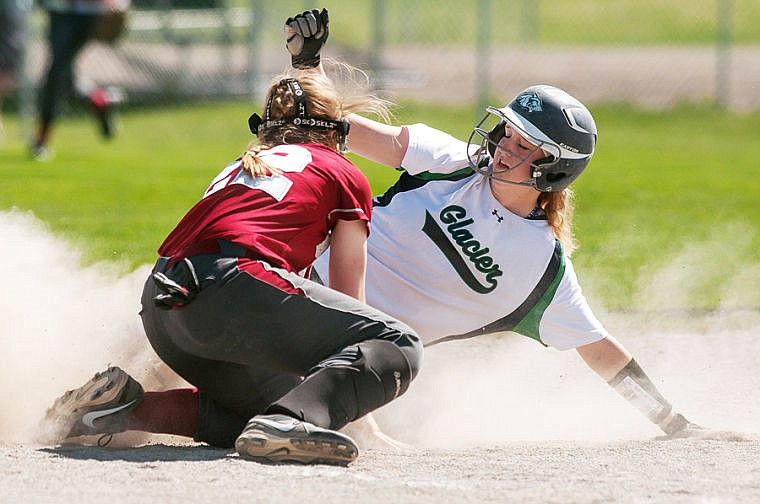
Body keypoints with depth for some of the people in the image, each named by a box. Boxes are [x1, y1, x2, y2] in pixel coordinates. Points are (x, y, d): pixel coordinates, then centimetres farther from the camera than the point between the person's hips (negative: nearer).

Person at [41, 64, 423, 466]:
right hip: (229, 283, -7)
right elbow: (349, 297, 24)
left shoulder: (241, 166, 37)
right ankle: (291, 420, -32)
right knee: (398, 346, -6)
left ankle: (125, 407, 6)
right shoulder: (346, 176, 20)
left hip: (160, 308, 7)